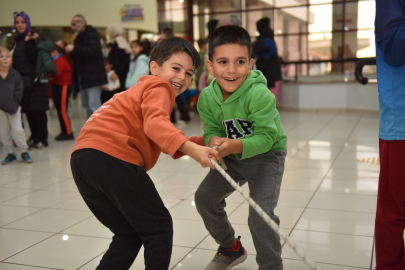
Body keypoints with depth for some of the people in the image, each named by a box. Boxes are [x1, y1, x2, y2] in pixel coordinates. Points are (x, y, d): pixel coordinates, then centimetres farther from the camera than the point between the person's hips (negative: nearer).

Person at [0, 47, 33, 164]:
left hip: (13, 108, -1)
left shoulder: (15, 75, -4)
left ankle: (24, 152, 12)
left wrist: (13, 105, -13)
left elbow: (18, 93, -3)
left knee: (17, 130, -4)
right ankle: (10, 153, 23)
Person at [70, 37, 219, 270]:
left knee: (130, 234, 20)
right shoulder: (159, 87, 4)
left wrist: (204, 142, 23)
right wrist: (191, 148, -31)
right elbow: (155, 123, -20)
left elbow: (171, 147, 31)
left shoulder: (142, 90, 34)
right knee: (159, 228, 5)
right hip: (112, 158, -9)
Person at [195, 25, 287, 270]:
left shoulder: (260, 95, -32)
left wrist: (235, 146, -45)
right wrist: (213, 140, -33)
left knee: (261, 214, -18)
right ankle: (231, 248, 30)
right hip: (232, 157, 6)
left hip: (266, 155, -6)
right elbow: (212, 129, -9)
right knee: (205, 197, 4)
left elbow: (266, 137, -30)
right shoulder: (207, 97, -15)